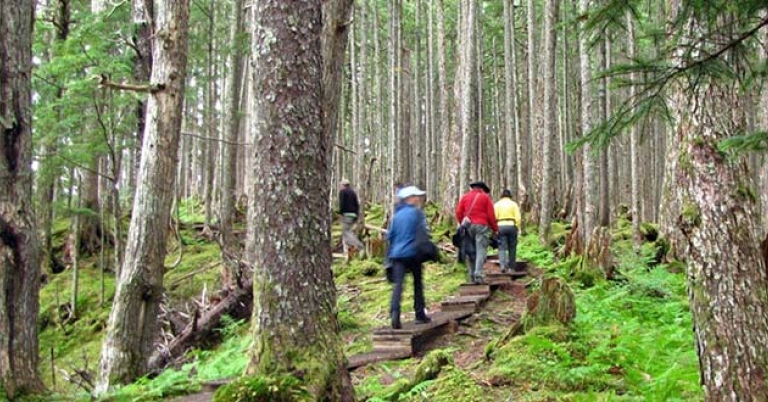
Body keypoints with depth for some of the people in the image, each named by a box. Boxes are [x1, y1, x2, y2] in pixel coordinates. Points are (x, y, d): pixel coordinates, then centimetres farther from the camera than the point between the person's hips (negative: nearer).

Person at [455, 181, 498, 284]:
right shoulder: (485, 197, 4)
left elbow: (458, 212, 6)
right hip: (481, 226, -3)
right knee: (481, 251, -4)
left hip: (468, 226, 3)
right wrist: (495, 229, 8)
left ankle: (472, 275, 7)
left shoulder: (465, 197, 12)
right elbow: (491, 215, 0)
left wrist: (462, 224, 17)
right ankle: (478, 274, -16)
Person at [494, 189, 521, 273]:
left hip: (500, 226, 0)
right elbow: (518, 218, -3)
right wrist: (517, 228, 3)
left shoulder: (497, 204, 8)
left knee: (502, 247, -1)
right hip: (511, 226, 0)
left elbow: (494, 217, -3)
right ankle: (511, 267, 13)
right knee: (512, 247, 9)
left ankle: (503, 266, -18)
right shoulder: (514, 204, 6)